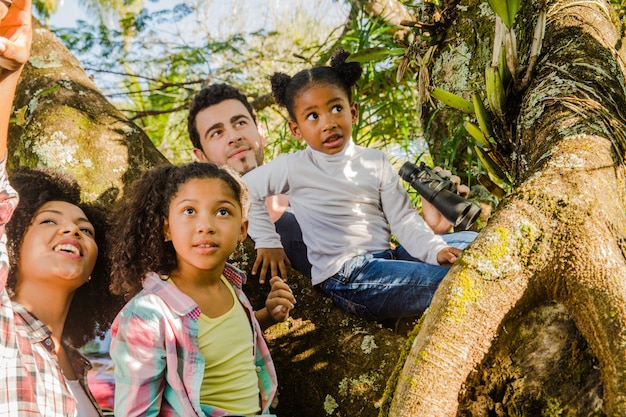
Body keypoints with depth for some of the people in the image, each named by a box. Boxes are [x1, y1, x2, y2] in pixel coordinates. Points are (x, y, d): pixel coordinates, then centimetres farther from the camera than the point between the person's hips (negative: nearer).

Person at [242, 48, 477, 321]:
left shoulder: (376, 162, 7)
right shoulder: (293, 168, -4)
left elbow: (403, 218, 2)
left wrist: (436, 250, -13)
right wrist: (267, 241, 3)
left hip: (386, 257, 6)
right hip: (345, 278, -6)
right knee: (448, 282, -23)